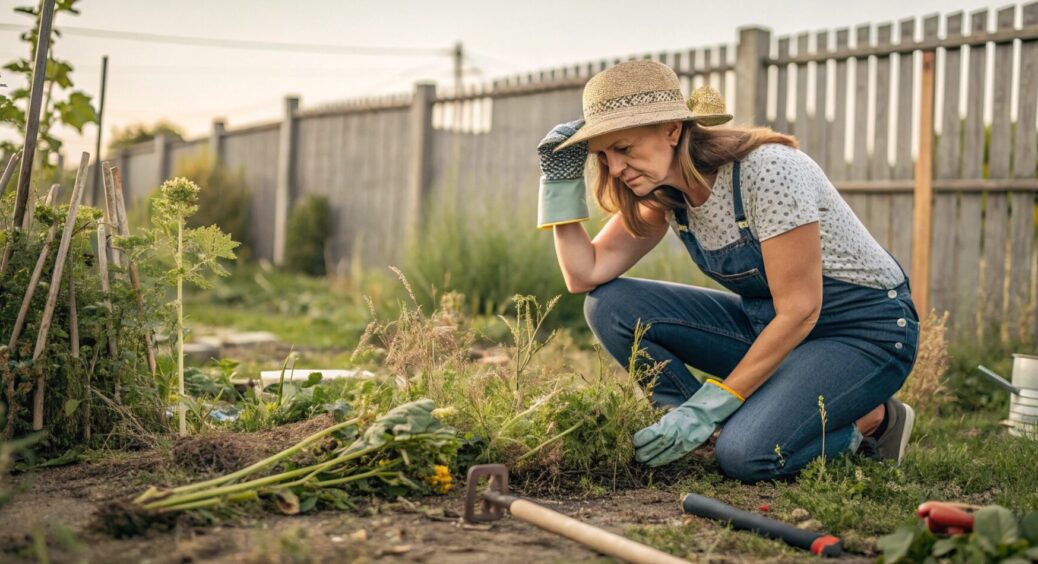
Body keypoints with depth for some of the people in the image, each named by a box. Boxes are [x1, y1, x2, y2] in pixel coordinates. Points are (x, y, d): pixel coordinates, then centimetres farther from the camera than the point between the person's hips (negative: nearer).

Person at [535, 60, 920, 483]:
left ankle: (870, 419, -2)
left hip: (866, 332, -7)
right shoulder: (662, 189, -4)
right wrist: (561, 179, -15)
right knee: (610, 307, -11)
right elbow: (586, 276, -6)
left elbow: (800, 311, -24)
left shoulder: (766, 170, -26)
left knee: (746, 454, -31)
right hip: (770, 323, 7)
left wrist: (710, 406, -24)